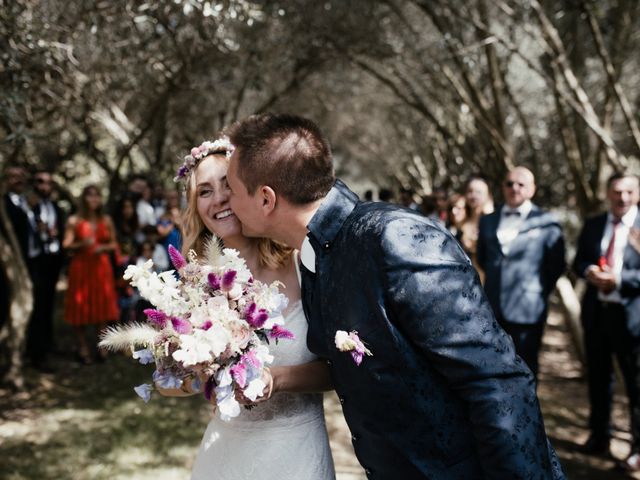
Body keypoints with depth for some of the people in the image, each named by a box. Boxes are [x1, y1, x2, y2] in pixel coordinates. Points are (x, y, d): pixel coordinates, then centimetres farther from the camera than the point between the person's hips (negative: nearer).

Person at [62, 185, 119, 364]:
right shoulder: (74, 221, 0)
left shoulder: (106, 220, 8)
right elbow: (66, 245, -5)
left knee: (102, 305, 2)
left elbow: (114, 244, 11)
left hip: (101, 267, 2)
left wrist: (103, 247, -9)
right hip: (80, 267, -2)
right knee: (81, 307, -1)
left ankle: (101, 347, 10)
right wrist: (81, 244, -22)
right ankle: (83, 348, 6)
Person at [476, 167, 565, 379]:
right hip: (492, 309, 4)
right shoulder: (488, 221, 11)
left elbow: (557, 265, 1)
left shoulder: (546, 223, -3)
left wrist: (540, 292, 2)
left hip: (527, 311, -4)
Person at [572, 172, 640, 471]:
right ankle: (599, 437, 33)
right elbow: (578, 262, 10)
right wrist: (589, 271, -11)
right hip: (596, 312, 5)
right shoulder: (593, 224, 8)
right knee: (598, 378, 17)